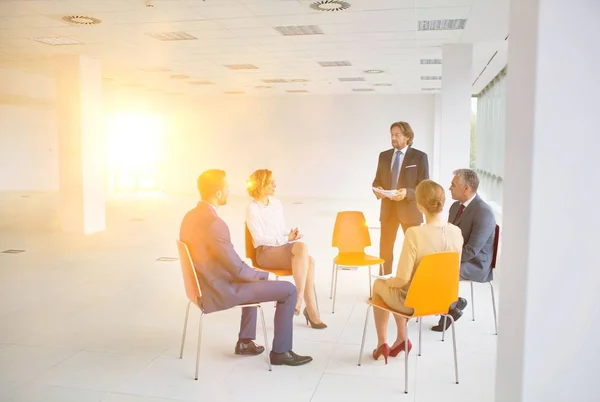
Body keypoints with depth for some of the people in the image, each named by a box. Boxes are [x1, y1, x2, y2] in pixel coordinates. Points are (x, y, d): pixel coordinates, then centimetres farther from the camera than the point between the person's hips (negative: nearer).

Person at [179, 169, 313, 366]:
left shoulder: (191, 216, 4)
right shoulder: (214, 223, -27)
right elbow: (238, 269, -23)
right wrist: (258, 275, -2)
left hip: (207, 285, 10)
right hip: (220, 292, -10)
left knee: (257, 279, 34)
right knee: (289, 290, -3)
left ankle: (245, 341, 36)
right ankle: (281, 351, 11)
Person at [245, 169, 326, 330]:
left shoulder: (277, 203, 13)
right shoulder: (252, 208, -6)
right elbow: (258, 238, -13)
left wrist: (291, 235, -7)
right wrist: (286, 239, -16)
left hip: (283, 248, 6)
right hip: (265, 252, -6)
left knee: (309, 261, -27)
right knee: (302, 247, -32)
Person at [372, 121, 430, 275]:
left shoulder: (420, 157, -5)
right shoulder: (384, 156, 8)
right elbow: (377, 181, 12)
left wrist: (407, 193, -25)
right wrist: (377, 189, -11)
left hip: (409, 208, -3)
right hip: (388, 208, 4)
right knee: (385, 249, 7)